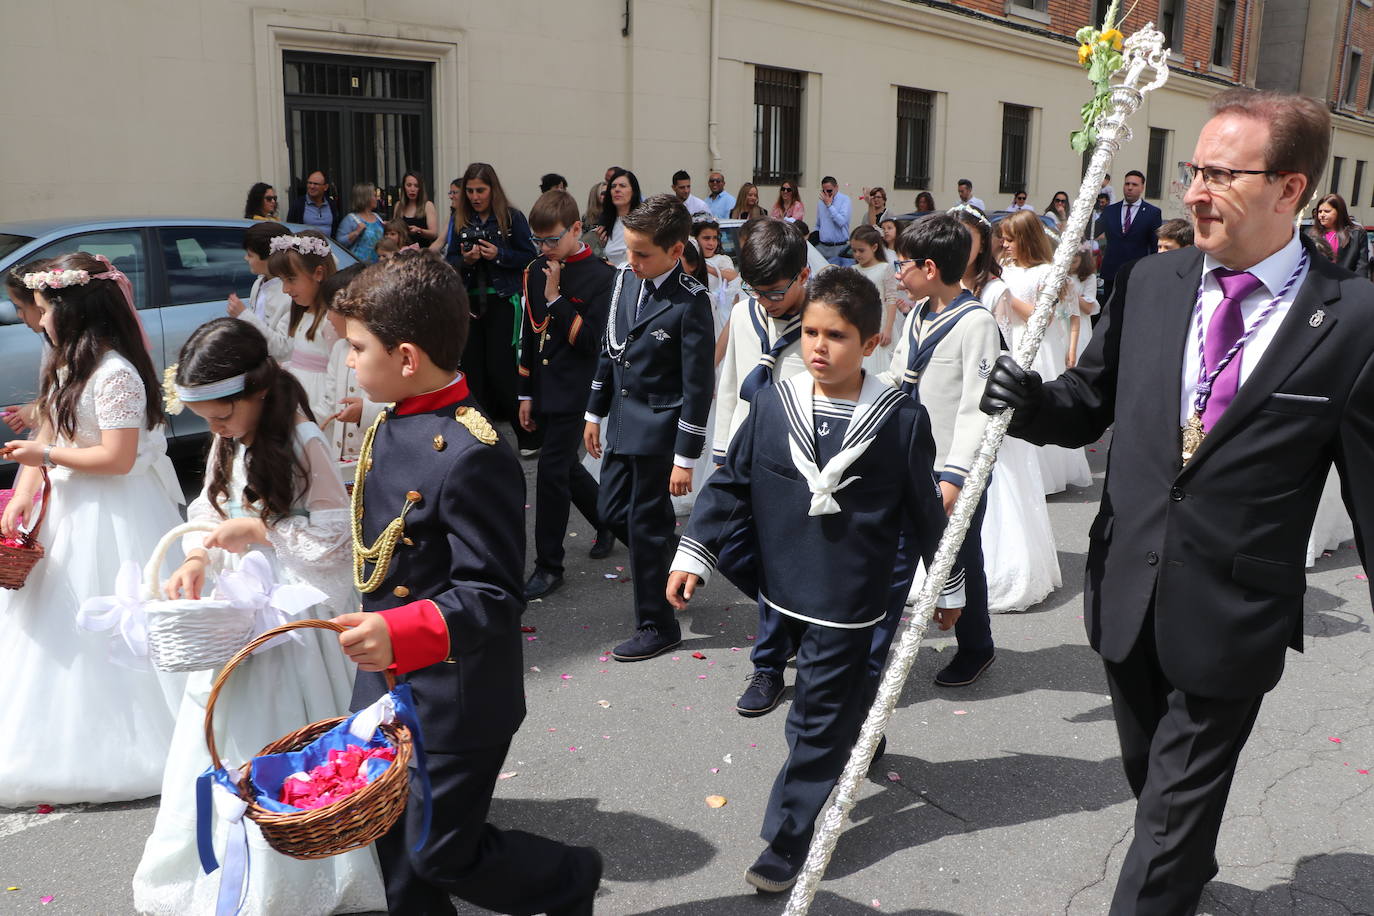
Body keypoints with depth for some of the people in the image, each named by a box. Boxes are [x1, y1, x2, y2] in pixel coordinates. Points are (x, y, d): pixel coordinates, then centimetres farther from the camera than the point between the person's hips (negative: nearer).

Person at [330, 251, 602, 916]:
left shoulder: (470, 457, -27)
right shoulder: (390, 423, 2)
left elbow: (494, 598, -27)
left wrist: (402, 633, -40)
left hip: (453, 704, -8)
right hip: (387, 685, 9)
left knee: (442, 855, 7)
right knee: (396, 845, 21)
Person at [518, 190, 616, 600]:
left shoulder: (600, 276, -11)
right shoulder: (537, 270, 8)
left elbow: (590, 341, -17)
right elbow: (529, 333, 13)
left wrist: (555, 298, -19)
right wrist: (526, 393, 12)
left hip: (575, 393, -7)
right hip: (543, 392, 7)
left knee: (552, 471, -7)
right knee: (565, 467, 17)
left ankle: (548, 566, 6)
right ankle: (607, 522, 42)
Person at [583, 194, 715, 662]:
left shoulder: (690, 302, -19)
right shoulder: (625, 281, 3)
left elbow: (698, 385, -17)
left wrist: (685, 459, -17)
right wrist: (595, 413, 16)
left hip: (659, 430, -7)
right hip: (623, 422, 8)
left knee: (645, 524, 1)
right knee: (611, 510, 15)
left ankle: (657, 626, 18)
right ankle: (663, 565, 40)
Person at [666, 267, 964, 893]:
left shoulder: (902, 420, -11)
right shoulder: (772, 405, -5)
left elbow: (923, 510, -2)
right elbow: (731, 484, 2)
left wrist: (946, 586, 6)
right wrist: (694, 553, 0)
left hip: (849, 599, -4)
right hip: (787, 588, 4)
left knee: (818, 717, 2)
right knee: (838, 691, 24)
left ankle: (789, 840, 13)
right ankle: (857, 747, 53)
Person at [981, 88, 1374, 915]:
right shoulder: (1150, 283, -2)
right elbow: (1091, 404, 6)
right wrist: (1029, 402, -16)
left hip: (1233, 619, -5)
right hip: (1128, 595, 5)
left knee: (1176, 809, 9)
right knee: (1152, 777, 27)